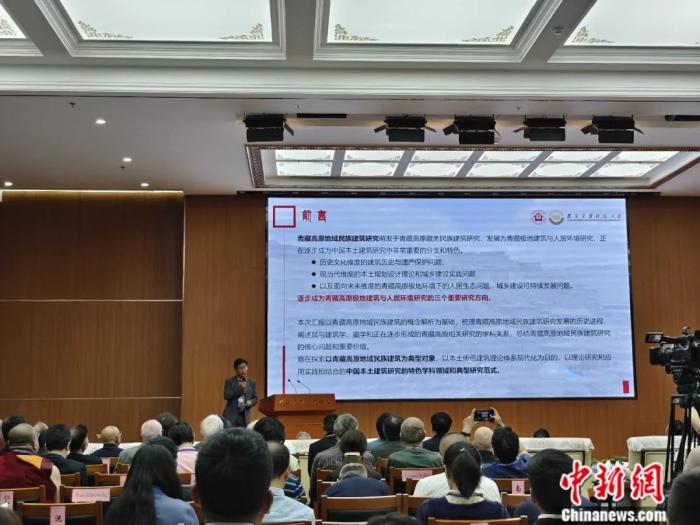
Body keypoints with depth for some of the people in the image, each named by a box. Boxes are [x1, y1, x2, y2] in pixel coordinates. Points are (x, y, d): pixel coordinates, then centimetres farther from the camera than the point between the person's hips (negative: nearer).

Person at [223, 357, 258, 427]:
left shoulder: (252, 382, 9)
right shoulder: (229, 381, 0)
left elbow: (255, 398, 12)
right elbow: (226, 396, -11)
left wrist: (251, 403, -10)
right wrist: (239, 388, -18)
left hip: (245, 416, 3)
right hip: (231, 416, -3)